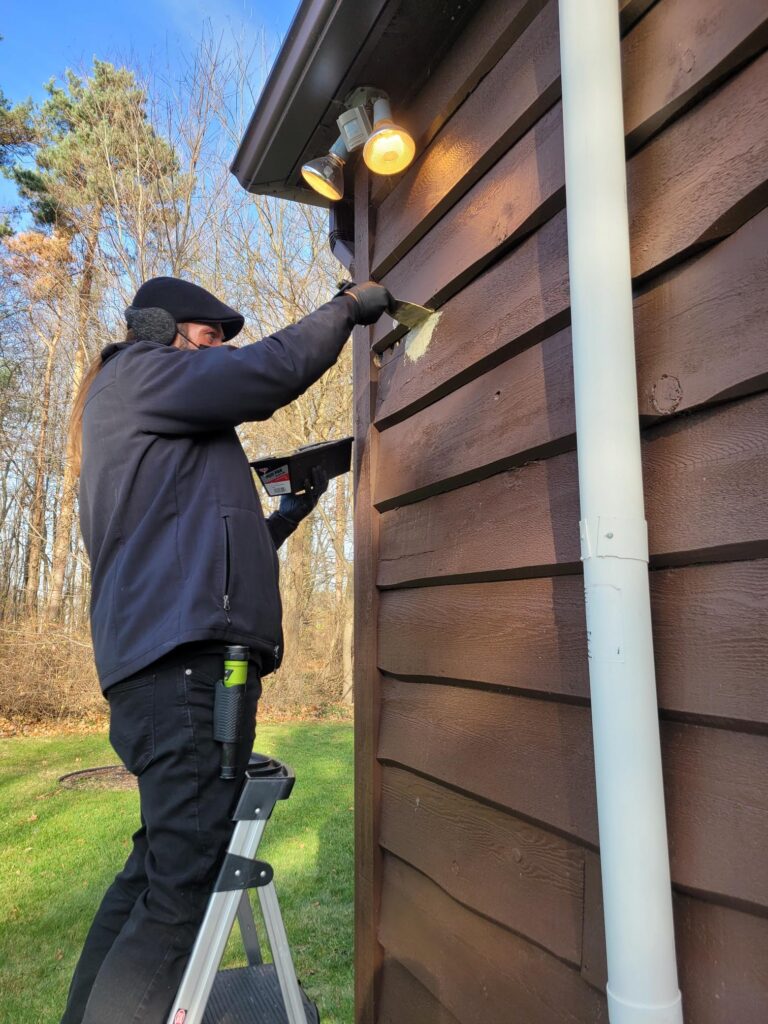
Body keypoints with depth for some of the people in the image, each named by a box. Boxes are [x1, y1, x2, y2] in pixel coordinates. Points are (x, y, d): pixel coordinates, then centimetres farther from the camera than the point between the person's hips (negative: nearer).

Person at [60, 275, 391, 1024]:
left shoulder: (162, 437, 30)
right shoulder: (133, 374, 4)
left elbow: (205, 550, 29)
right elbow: (274, 371, -8)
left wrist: (291, 510, 25)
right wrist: (348, 306, 6)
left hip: (179, 666, 11)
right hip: (186, 664, -11)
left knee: (154, 872, 16)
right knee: (184, 893, -12)